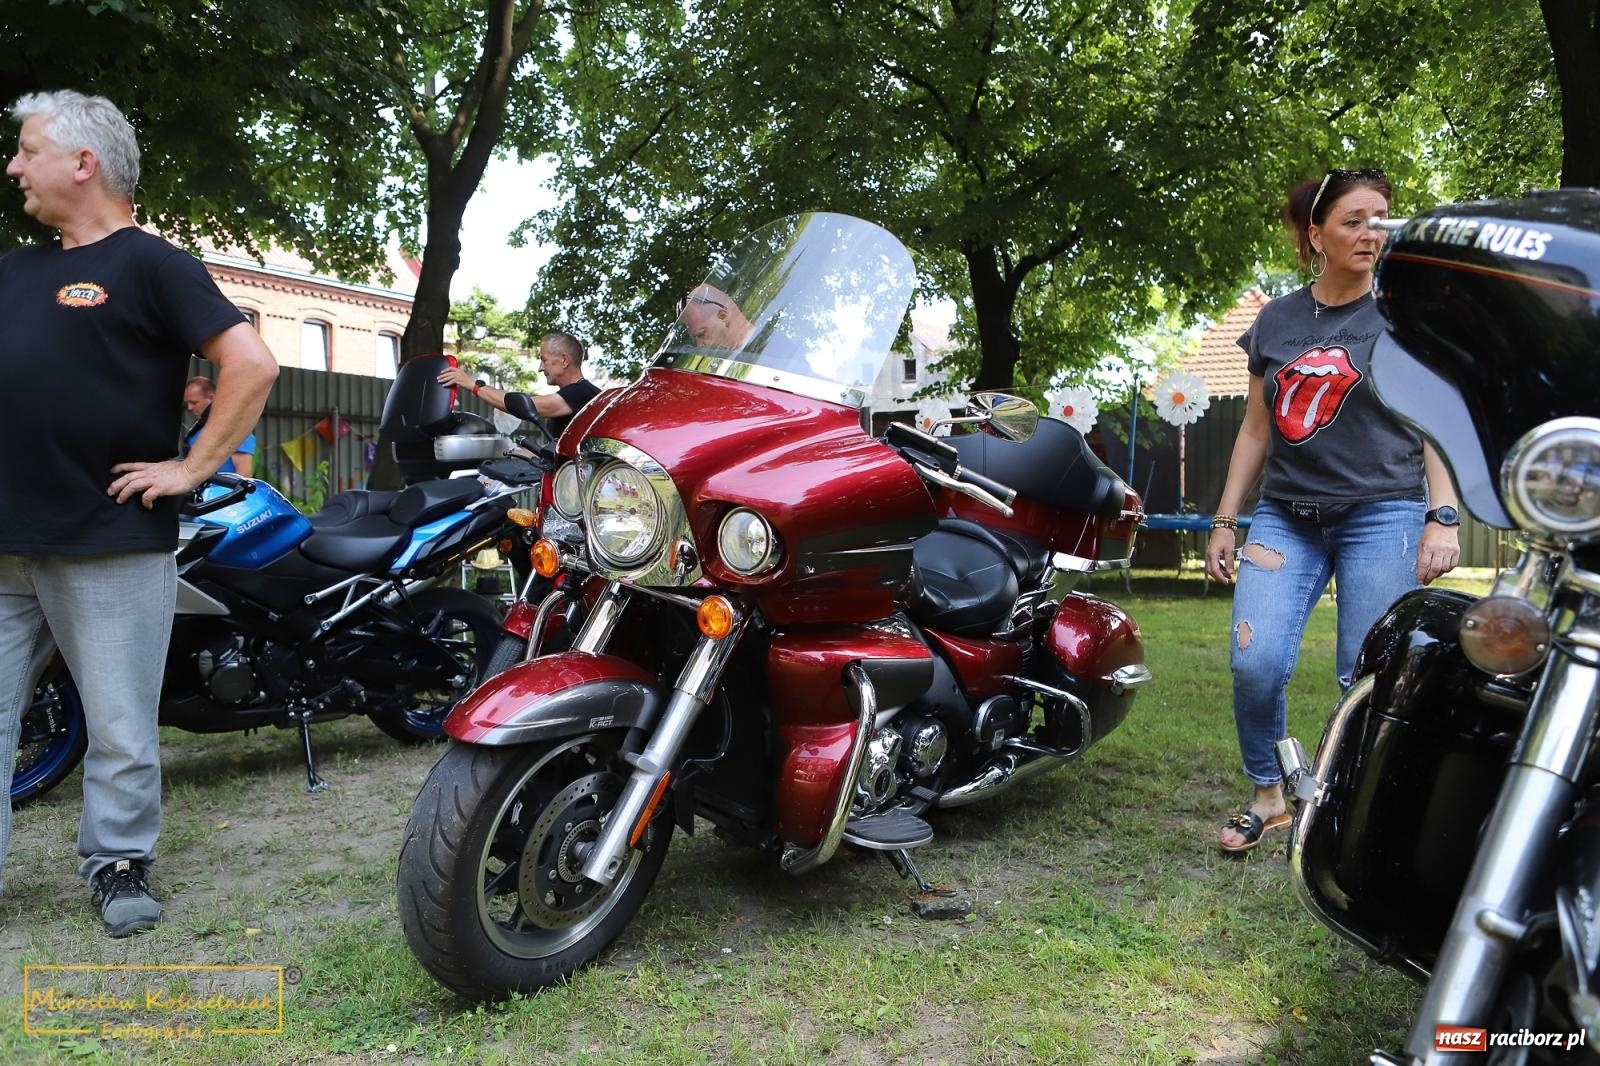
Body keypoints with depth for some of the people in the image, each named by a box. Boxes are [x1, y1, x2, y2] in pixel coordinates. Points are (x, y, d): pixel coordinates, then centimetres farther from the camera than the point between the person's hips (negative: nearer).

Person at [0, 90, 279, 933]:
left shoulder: (150, 264, -4)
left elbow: (252, 363, -15)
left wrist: (192, 467, -14)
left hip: (112, 546, -7)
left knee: (120, 728, 3)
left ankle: (117, 864, 19)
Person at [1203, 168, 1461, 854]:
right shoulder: (1275, 320, 12)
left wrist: (1442, 517, -8)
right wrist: (1225, 521, 12)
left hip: (1384, 516, -2)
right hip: (1287, 516, 2)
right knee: (1255, 663, -12)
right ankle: (1266, 794, 9)